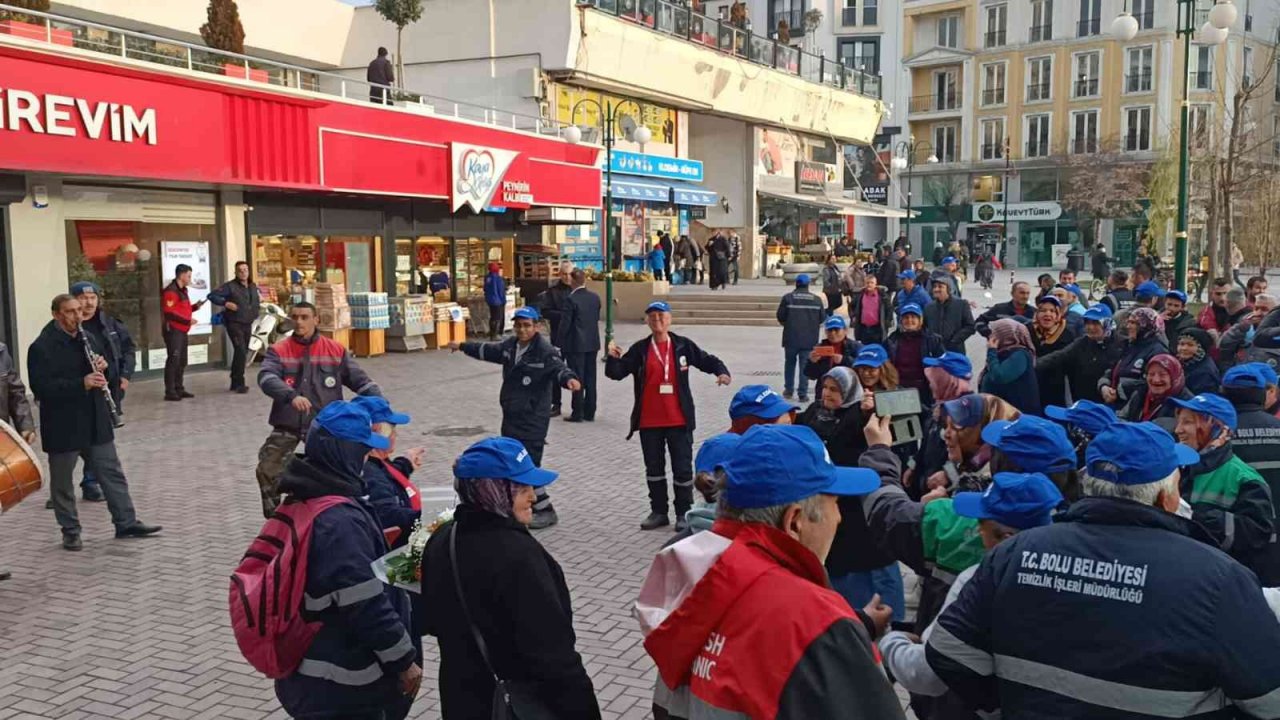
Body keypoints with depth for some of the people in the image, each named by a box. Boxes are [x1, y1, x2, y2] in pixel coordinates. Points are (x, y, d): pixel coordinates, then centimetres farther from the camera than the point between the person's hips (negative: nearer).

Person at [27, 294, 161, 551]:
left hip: (95, 422, 6)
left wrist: (105, 367, -8)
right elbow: (41, 387, -22)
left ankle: (126, 523, 18)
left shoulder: (88, 339, 9)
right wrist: (81, 383, -30)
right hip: (63, 428, -6)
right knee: (63, 482, 8)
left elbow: (111, 374, 16)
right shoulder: (42, 347, -12)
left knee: (112, 473, 10)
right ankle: (70, 532, 20)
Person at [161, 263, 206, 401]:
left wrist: (195, 307, 8)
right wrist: (188, 321, -18)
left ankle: (179, 389, 20)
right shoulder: (171, 291, -13)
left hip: (182, 331, 10)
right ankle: (170, 392, -8)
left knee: (182, 361, 13)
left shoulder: (182, 290, 20)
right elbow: (169, 313, -21)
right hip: (173, 331, -10)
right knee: (173, 360, -10)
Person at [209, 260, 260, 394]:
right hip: (234, 324, -7)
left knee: (242, 353, 12)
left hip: (248, 324, 7)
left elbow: (256, 302, 28)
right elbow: (212, 296, -13)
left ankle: (235, 383, 23)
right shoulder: (230, 286, -8)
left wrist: (259, 301, 7)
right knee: (241, 352, -17)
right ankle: (239, 383, -12)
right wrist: (226, 303, -23)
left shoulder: (253, 287, 12)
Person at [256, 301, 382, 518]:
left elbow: (360, 380, 3)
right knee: (267, 471, -2)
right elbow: (266, 378, -20)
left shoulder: (336, 350, 2)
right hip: (287, 425, 0)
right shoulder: (278, 350, -1)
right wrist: (291, 396, -39)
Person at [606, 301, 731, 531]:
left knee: (682, 468, 4)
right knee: (654, 467, 13)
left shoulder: (683, 345, -1)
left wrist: (721, 372, -14)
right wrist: (613, 358, -23)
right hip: (649, 422, 2)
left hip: (678, 420, -2)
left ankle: (683, 513, 16)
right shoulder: (639, 349, 0)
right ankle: (658, 512, 25)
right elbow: (617, 372, -3)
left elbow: (706, 360, 5)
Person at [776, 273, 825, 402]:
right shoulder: (817, 299, 0)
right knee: (805, 365, 4)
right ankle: (803, 394, 1)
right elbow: (822, 318, 3)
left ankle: (789, 390, 23)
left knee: (790, 363, 17)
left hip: (791, 337, 0)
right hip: (809, 339, 1)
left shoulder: (788, 298, -6)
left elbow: (780, 316, -6)